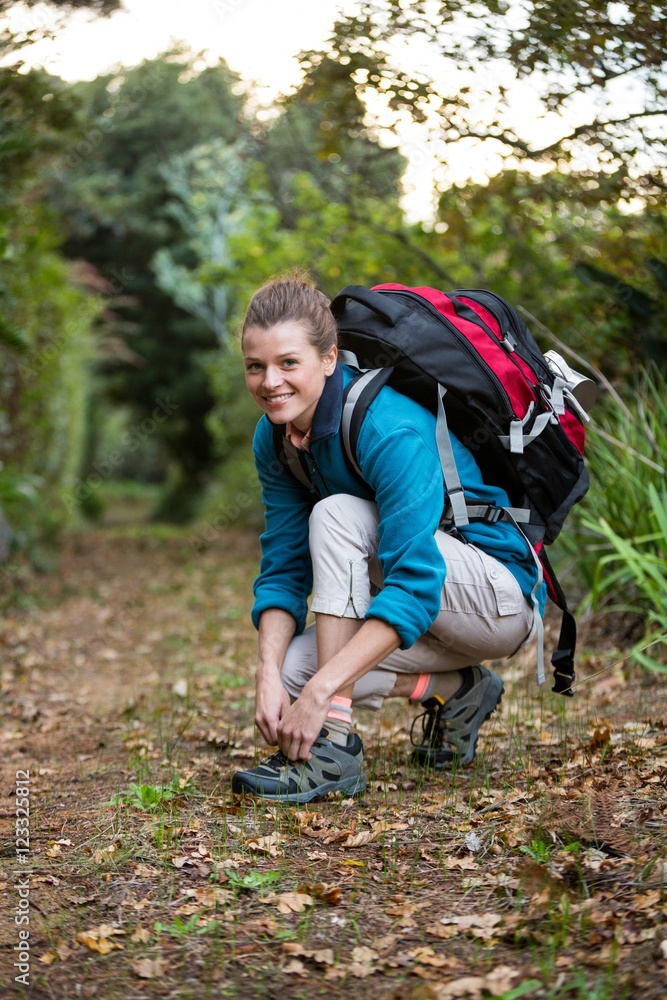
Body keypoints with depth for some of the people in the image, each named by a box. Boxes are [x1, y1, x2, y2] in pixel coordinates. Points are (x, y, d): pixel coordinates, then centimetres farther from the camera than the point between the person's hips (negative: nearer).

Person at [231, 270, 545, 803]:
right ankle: (454, 690, 7)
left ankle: (335, 746, -28)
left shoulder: (390, 428, -28)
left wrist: (320, 691, -38)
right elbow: (283, 570, -4)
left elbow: (414, 584, -34)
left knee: (336, 515, -28)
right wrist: (269, 675, -21)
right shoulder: (274, 436, -5)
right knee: (290, 671, -12)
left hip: (502, 599, -7)